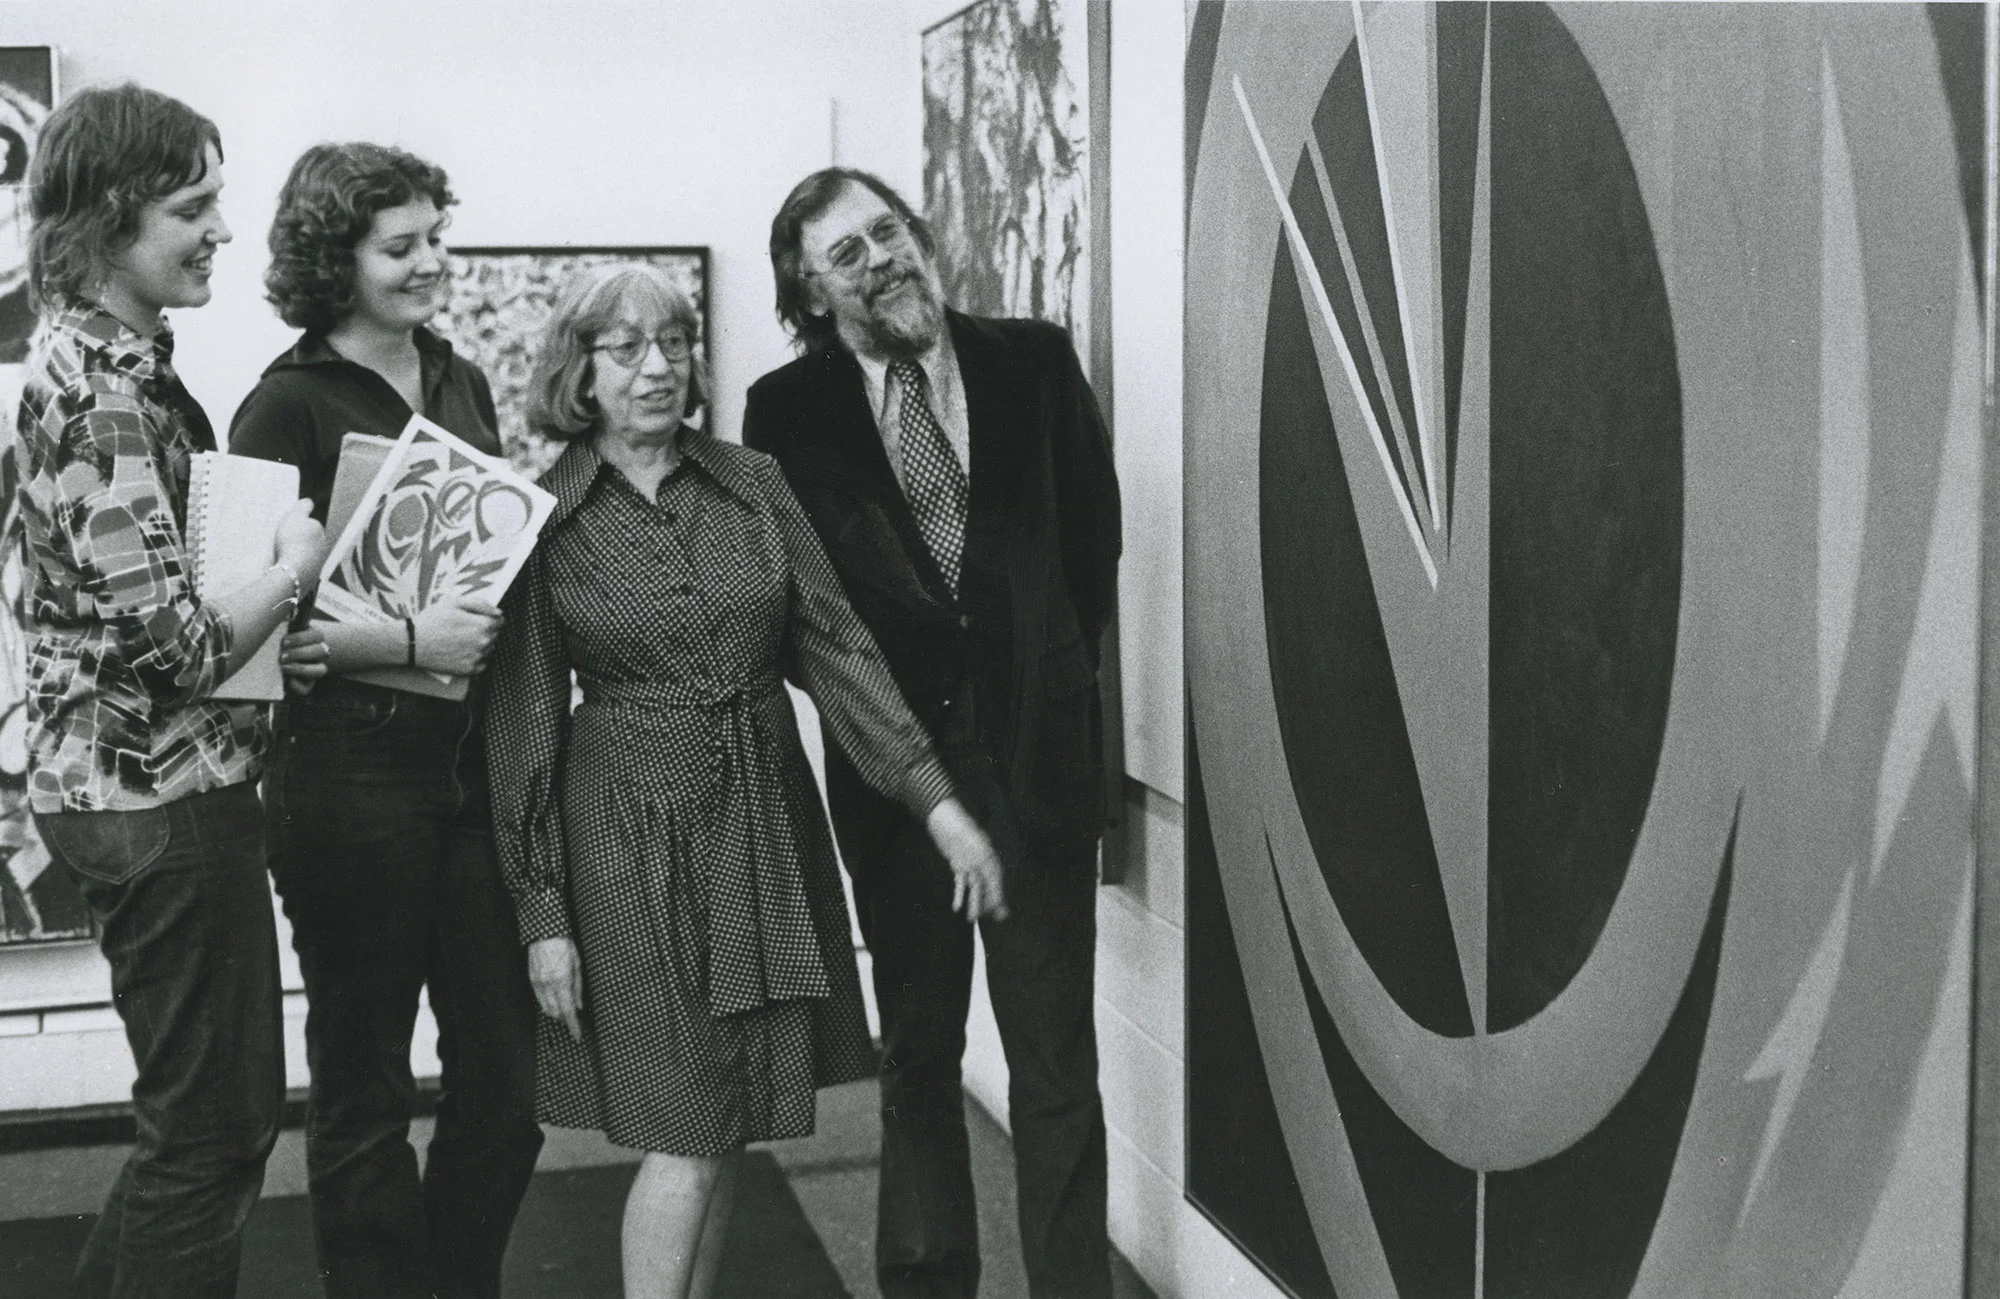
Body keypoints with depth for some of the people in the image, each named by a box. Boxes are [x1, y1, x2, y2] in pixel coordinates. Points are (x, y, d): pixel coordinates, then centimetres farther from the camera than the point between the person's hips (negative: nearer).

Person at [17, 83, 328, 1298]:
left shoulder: (120, 360, 10)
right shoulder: (98, 388, -20)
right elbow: (173, 642, -24)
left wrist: (269, 628, 4)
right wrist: (293, 571, -9)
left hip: (149, 786, 10)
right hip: (162, 797, -10)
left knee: (226, 1107, 21)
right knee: (213, 1123, 3)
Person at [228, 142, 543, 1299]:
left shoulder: (462, 385, 10)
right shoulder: (289, 407, -7)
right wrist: (407, 641, -20)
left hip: (476, 760, 6)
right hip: (354, 777, -6)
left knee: (505, 1073, 11)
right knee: (364, 1088, 8)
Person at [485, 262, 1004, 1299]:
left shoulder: (750, 483, 4)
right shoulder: (543, 519, -5)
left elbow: (834, 646, 2)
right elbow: (524, 726, -4)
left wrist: (936, 798, -6)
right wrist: (543, 915, -6)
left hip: (766, 824, 4)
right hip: (632, 834, -3)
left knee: (728, 1127, 10)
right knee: (686, 1135, -3)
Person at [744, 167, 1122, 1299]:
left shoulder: (1034, 362, 2)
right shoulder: (789, 410, 0)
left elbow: (1091, 536, 8)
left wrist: (1051, 677, 6)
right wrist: (874, 698, -4)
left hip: (1039, 750, 0)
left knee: (1056, 1061, 3)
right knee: (917, 1051, 13)